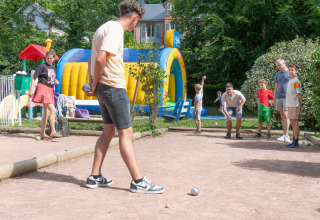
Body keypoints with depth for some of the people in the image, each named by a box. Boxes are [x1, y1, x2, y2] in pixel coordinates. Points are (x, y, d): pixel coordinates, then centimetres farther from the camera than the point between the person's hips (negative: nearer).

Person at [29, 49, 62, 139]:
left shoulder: (53, 67, 16)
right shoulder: (42, 66, -5)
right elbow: (34, 78, -5)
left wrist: (56, 81, 6)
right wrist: (31, 90, -12)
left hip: (50, 90, 8)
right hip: (43, 88, -8)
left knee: (46, 113, 9)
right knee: (53, 110, -18)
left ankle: (42, 133, 14)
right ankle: (53, 132, -18)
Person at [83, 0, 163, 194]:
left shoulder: (106, 27, 18)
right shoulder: (115, 30, -13)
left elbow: (93, 59, 20)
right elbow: (100, 59, -24)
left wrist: (94, 85, 12)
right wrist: (95, 85, -13)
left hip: (104, 88, 10)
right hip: (114, 87, -10)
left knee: (109, 131, 14)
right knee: (126, 133, -7)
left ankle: (95, 177, 17)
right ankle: (138, 181, -2)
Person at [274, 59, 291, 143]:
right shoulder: (277, 74, 16)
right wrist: (274, 99, 15)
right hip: (279, 97, 5)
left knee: (285, 115, -13)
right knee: (282, 116, 6)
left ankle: (286, 135, -12)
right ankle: (284, 135, 10)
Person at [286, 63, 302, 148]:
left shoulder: (296, 81, -11)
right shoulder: (290, 81, 17)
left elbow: (299, 94, -13)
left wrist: (300, 105, -11)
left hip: (294, 105, -9)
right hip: (290, 105, 9)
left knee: (294, 122, -6)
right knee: (292, 123, 12)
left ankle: (296, 142, -3)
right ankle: (294, 141, 18)